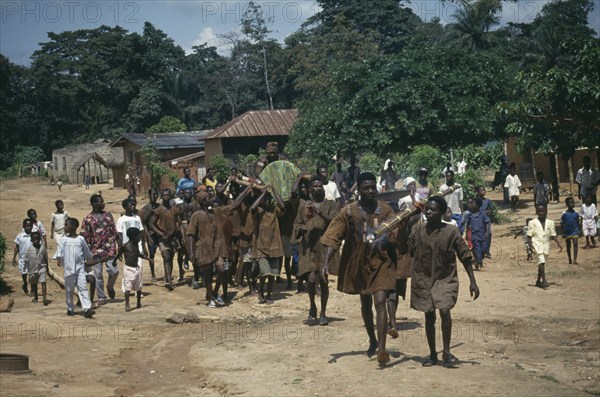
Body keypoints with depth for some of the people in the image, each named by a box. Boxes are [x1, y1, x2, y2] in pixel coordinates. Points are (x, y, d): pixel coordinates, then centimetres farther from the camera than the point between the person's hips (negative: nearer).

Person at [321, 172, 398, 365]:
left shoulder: (386, 210, -2)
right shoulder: (349, 211, -6)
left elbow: (395, 238, 5)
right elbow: (333, 238, -9)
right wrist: (326, 263, -18)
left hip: (381, 262, -2)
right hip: (359, 263, 2)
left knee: (380, 302, -15)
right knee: (365, 304, 16)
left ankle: (382, 349, -16)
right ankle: (372, 342, 37)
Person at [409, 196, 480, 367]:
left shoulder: (451, 232, -10)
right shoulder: (417, 230, -3)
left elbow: (465, 257, -6)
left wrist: (472, 281, -8)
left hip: (445, 279, -2)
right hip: (423, 279, 2)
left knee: (444, 311, -19)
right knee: (429, 316, 9)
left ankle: (446, 351, -3)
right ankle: (432, 354, 23)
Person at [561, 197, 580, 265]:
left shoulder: (576, 213, 2)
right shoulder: (564, 214, -5)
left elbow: (577, 223, 10)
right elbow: (562, 224, -1)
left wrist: (578, 231, 9)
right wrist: (563, 233, -4)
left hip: (575, 231, 0)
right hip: (567, 232, 0)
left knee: (575, 244, -12)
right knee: (568, 246, 10)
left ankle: (575, 260, -16)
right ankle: (570, 260, 22)